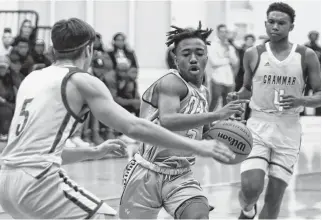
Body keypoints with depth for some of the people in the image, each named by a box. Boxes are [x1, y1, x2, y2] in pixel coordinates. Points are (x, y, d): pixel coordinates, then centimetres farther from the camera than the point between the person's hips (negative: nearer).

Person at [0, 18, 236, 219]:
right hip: (37, 179, -9)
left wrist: (93, 152, 33)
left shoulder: (31, 79, 21)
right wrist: (196, 146, -5)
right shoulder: (81, 81, -1)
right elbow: (134, 127, -9)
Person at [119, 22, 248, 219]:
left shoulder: (203, 93, 12)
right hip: (147, 173, -6)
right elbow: (167, 121, -34)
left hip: (180, 176, 6)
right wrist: (217, 115, -37)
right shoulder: (172, 82, -13)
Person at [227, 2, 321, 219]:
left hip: (289, 130, 0)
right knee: (251, 187, -17)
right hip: (258, 127, 0)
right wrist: (237, 96, -5)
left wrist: (302, 101, -18)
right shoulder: (253, 54, 2)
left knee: (275, 197, 1)